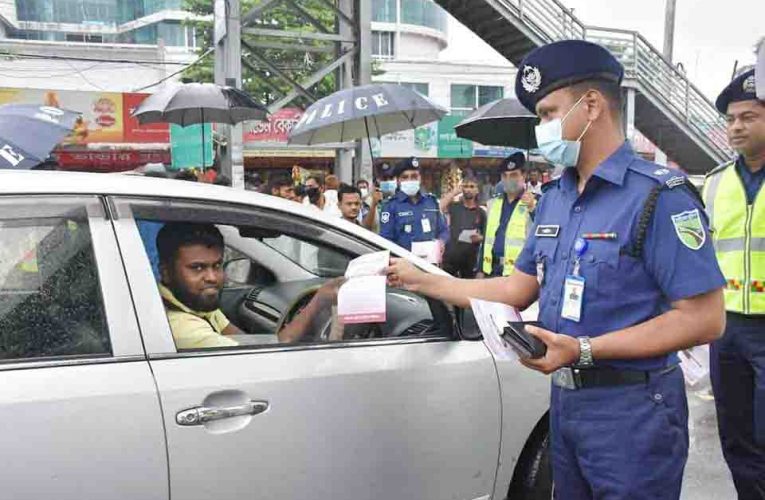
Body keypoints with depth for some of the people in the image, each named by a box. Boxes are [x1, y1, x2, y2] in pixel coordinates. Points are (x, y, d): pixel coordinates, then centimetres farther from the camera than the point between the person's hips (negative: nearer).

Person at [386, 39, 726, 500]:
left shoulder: (659, 197, -16)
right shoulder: (554, 199, 8)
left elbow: (705, 318, -20)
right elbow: (517, 290, 12)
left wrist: (584, 349, -25)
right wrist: (420, 280, 9)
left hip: (633, 410, -7)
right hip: (565, 399, 7)